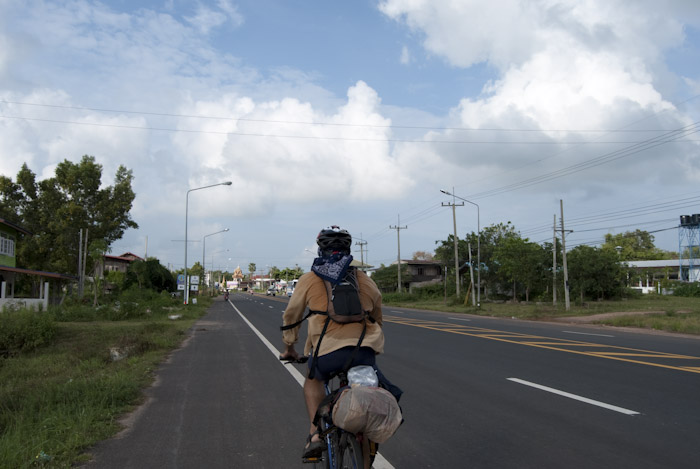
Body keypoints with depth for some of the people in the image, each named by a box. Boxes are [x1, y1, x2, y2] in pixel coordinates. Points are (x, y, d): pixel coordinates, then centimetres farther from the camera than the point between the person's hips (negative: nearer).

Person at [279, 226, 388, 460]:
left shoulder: (309, 279, 11)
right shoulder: (363, 278, 17)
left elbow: (291, 316, 19)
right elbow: (377, 315, 28)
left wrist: (289, 348, 34)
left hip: (328, 349, -1)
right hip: (364, 350, 2)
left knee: (313, 381, 28)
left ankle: (315, 433, 11)